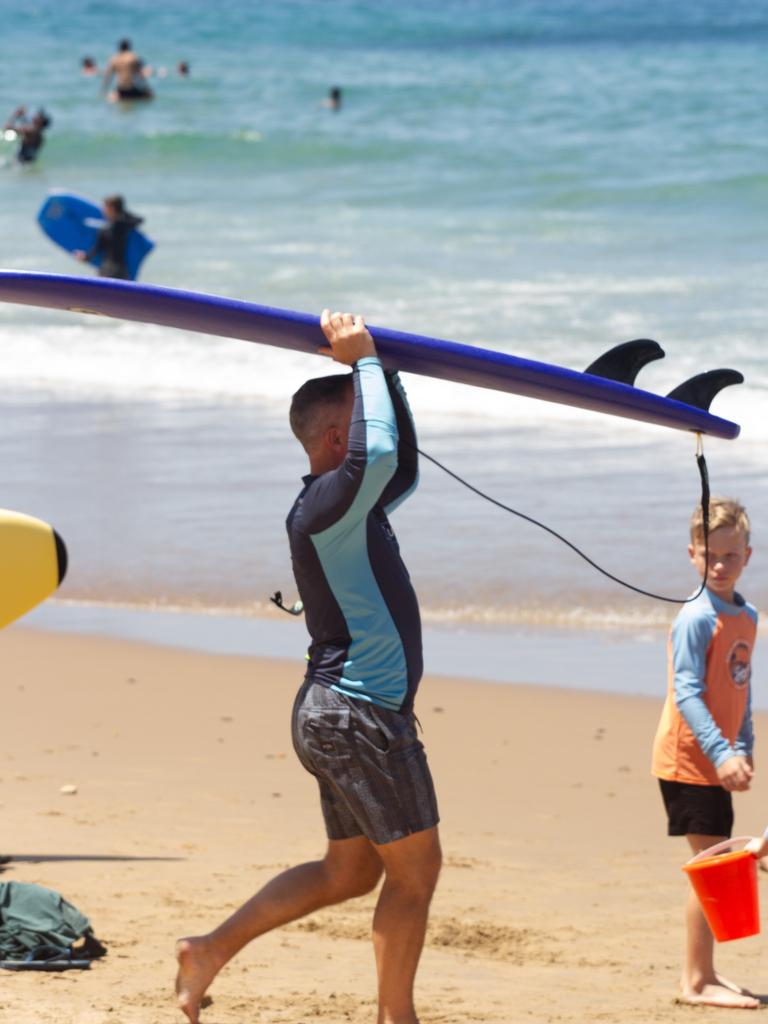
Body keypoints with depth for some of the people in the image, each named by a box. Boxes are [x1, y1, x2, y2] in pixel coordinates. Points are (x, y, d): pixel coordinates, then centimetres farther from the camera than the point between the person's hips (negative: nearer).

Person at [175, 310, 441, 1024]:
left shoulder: (355, 509, 14)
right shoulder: (323, 509, -16)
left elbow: (400, 469, 31)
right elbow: (378, 453, -34)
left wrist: (382, 373, 21)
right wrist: (364, 360, -22)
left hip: (333, 715, 10)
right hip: (362, 715, -10)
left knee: (350, 871, 16)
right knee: (415, 868, 0)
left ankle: (214, 949, 12)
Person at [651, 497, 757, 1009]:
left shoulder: (746, 618, 10)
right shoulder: (696, 619, -15)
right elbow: (687, 693, -21)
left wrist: (744, 749, 14)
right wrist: (721, 753, -29)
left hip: (716, 761, 8)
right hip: (688, 759, -8)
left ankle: (704, 972, 21)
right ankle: (697, 980, -4)